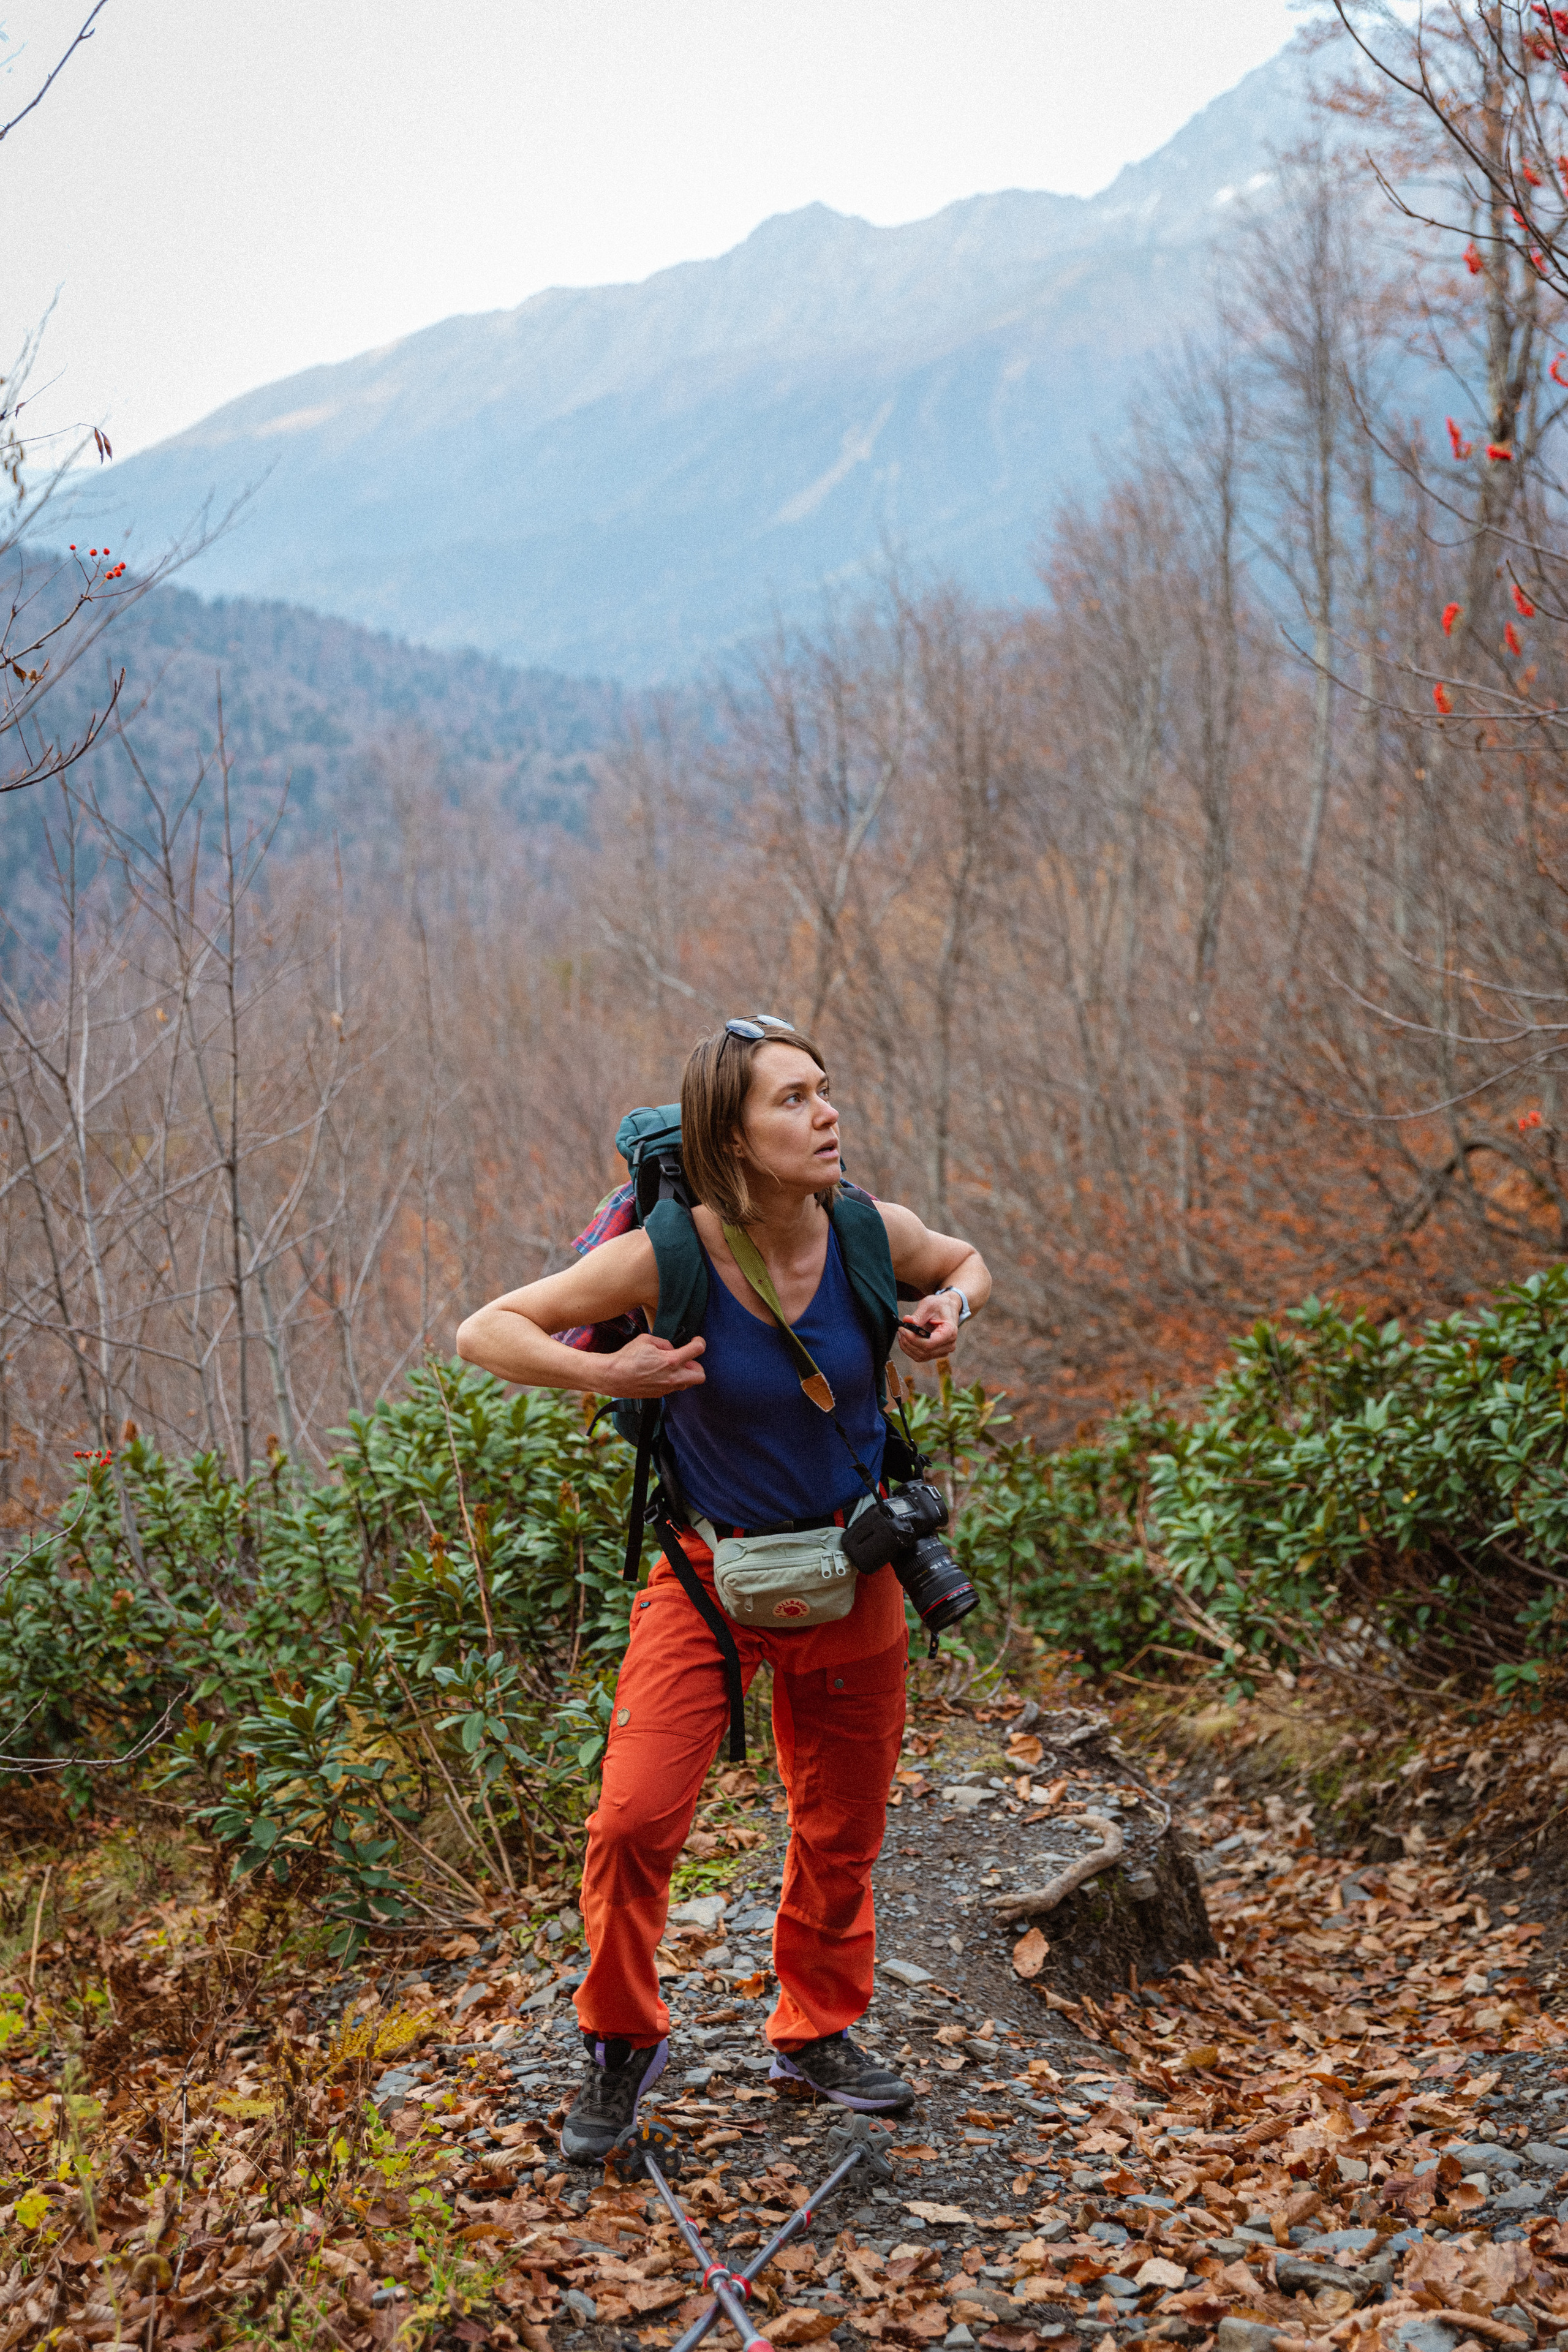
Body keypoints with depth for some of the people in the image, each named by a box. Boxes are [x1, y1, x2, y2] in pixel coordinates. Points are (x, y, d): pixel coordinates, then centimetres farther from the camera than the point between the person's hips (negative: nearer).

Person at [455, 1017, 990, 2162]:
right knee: (634, 1820, -13)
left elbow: (967, 1263, 13)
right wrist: (607, 1374, -26)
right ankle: (623, 2041, 14)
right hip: (707, 1578, -3)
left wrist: (950, 1312, -9)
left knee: (843, 1830, 14)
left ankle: (818, 2037, 38)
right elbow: (485, 1332, -12)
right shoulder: (666, 1258, -20)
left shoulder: (872, 1234, -11)